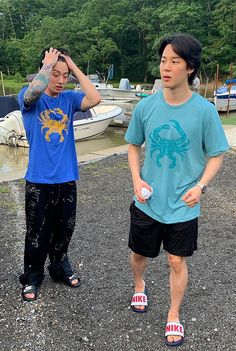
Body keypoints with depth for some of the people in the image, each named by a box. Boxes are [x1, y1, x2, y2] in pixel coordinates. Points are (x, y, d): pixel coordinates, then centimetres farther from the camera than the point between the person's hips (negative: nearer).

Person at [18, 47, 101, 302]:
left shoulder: (69, 98, 3)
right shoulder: (29, 98, -6)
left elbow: (95, 99, -16)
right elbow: (34, 90, -31)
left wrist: (74, 67, -10)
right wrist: (49, 63, -16)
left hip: (67, 178, 3)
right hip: (39, 180, -3)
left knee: (64, 229, 17)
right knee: (37, 233, 9)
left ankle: (60, 267, 40)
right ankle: (32, 276, 30)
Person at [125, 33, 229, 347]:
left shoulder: (204, 110, -13)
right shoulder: (146, 106, -7)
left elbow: (216, 155, -4)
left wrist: (200, 186, -19)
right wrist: (137, 179, -8)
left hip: (183, 205, -2)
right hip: (147, 201, 2)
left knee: (177, 262, 9)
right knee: (139, 253, 19)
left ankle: (173, 316, 34)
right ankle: (139, 286, 54)